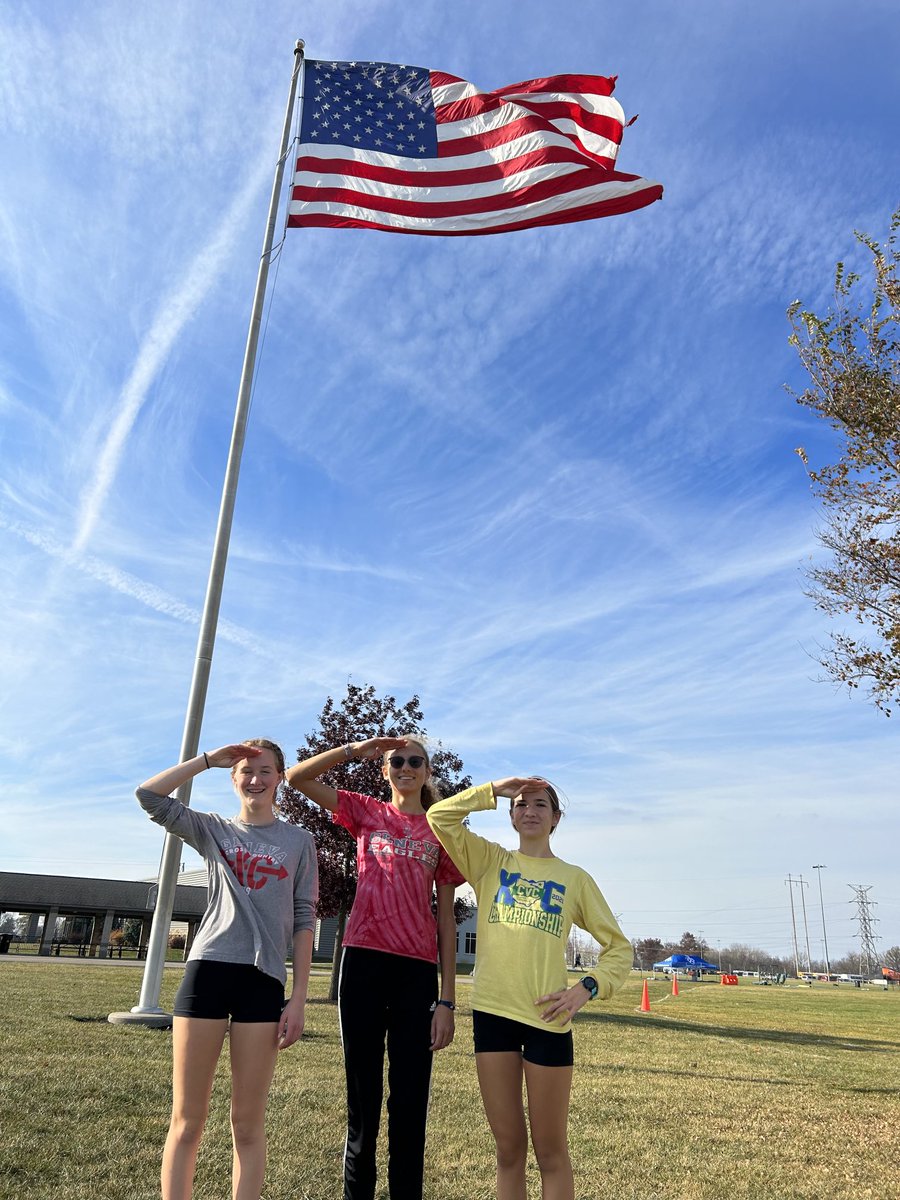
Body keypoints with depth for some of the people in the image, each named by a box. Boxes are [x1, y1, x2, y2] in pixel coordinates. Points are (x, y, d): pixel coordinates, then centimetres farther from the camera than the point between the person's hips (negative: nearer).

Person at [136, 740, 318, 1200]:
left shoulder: (299, 841, 9)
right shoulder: (214, 830, 11)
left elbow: (304, 920, 6)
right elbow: (149, 795, -1)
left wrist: (298, 998, 0)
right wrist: (210, 758, -1)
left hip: (264, 979, 0)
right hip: (208, 969, 0)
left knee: (248, 1123, 6)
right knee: (187, 1119, 3)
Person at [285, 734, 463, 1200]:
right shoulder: (367, 812, 9)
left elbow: (446, 917, 6)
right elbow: (297, 777, 2)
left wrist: (447, 999, 1)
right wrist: (357, 748, -5)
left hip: (417, 970, 0)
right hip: (363, 961, 0)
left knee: (410, 1103, 6)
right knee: (362, 1097, 9)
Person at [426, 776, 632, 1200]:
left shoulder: (575, 878, 6)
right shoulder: (489, 861, 7)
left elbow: (619, 946, 8)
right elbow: (440, 817, -5)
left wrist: (588, 988, -8)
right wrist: (495, 789, -3)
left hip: (547, 1017, -1)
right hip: (492, 1012, 1)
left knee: (550, 1149, 9)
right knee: (509, 1146, 12)